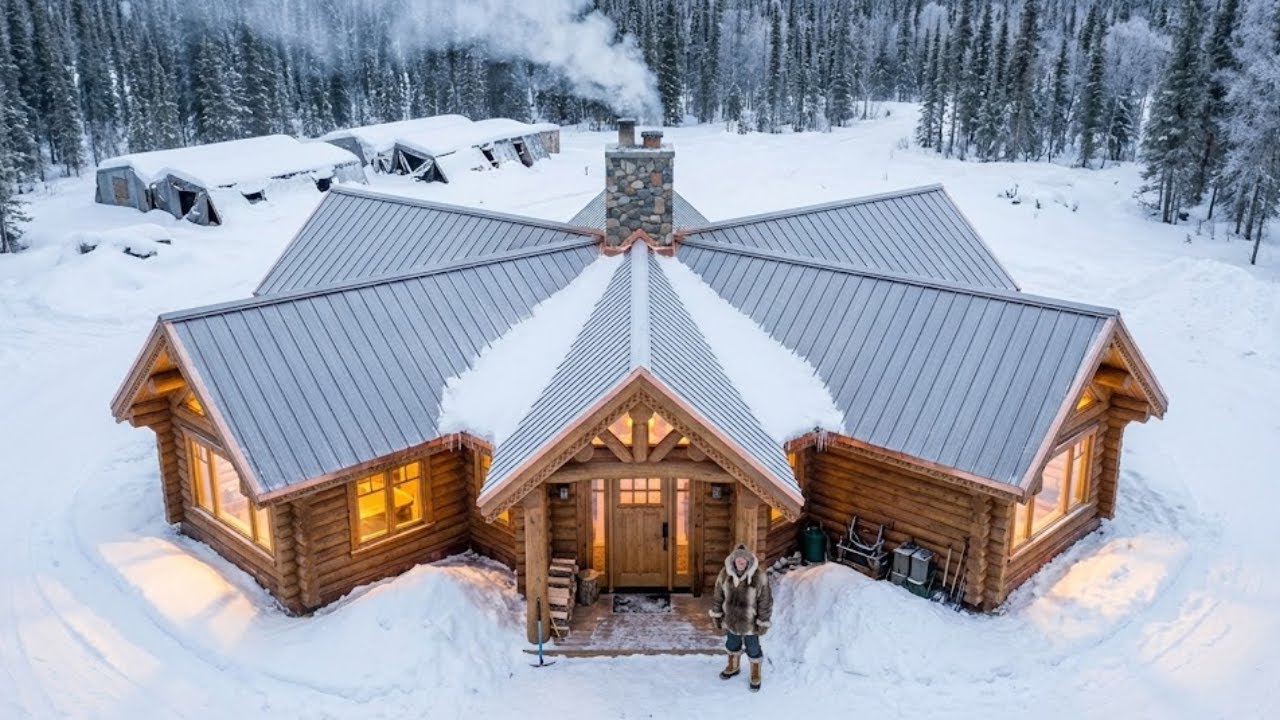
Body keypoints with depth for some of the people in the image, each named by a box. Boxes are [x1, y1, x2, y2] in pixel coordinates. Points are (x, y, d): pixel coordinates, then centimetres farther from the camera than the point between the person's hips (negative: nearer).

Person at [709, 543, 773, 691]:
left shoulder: (759, 576, -26)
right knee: (732, 643, 26)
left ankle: (755, 674, 41)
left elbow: (765, 601, -16)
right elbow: (718, 595, -2)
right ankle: (733, 666, 53)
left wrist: (763, 622, -11)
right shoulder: (725, 573, -16)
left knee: (753, 647, 16)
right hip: (731, 618, 3)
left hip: (750, 621, -3)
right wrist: (716, 615, 4)